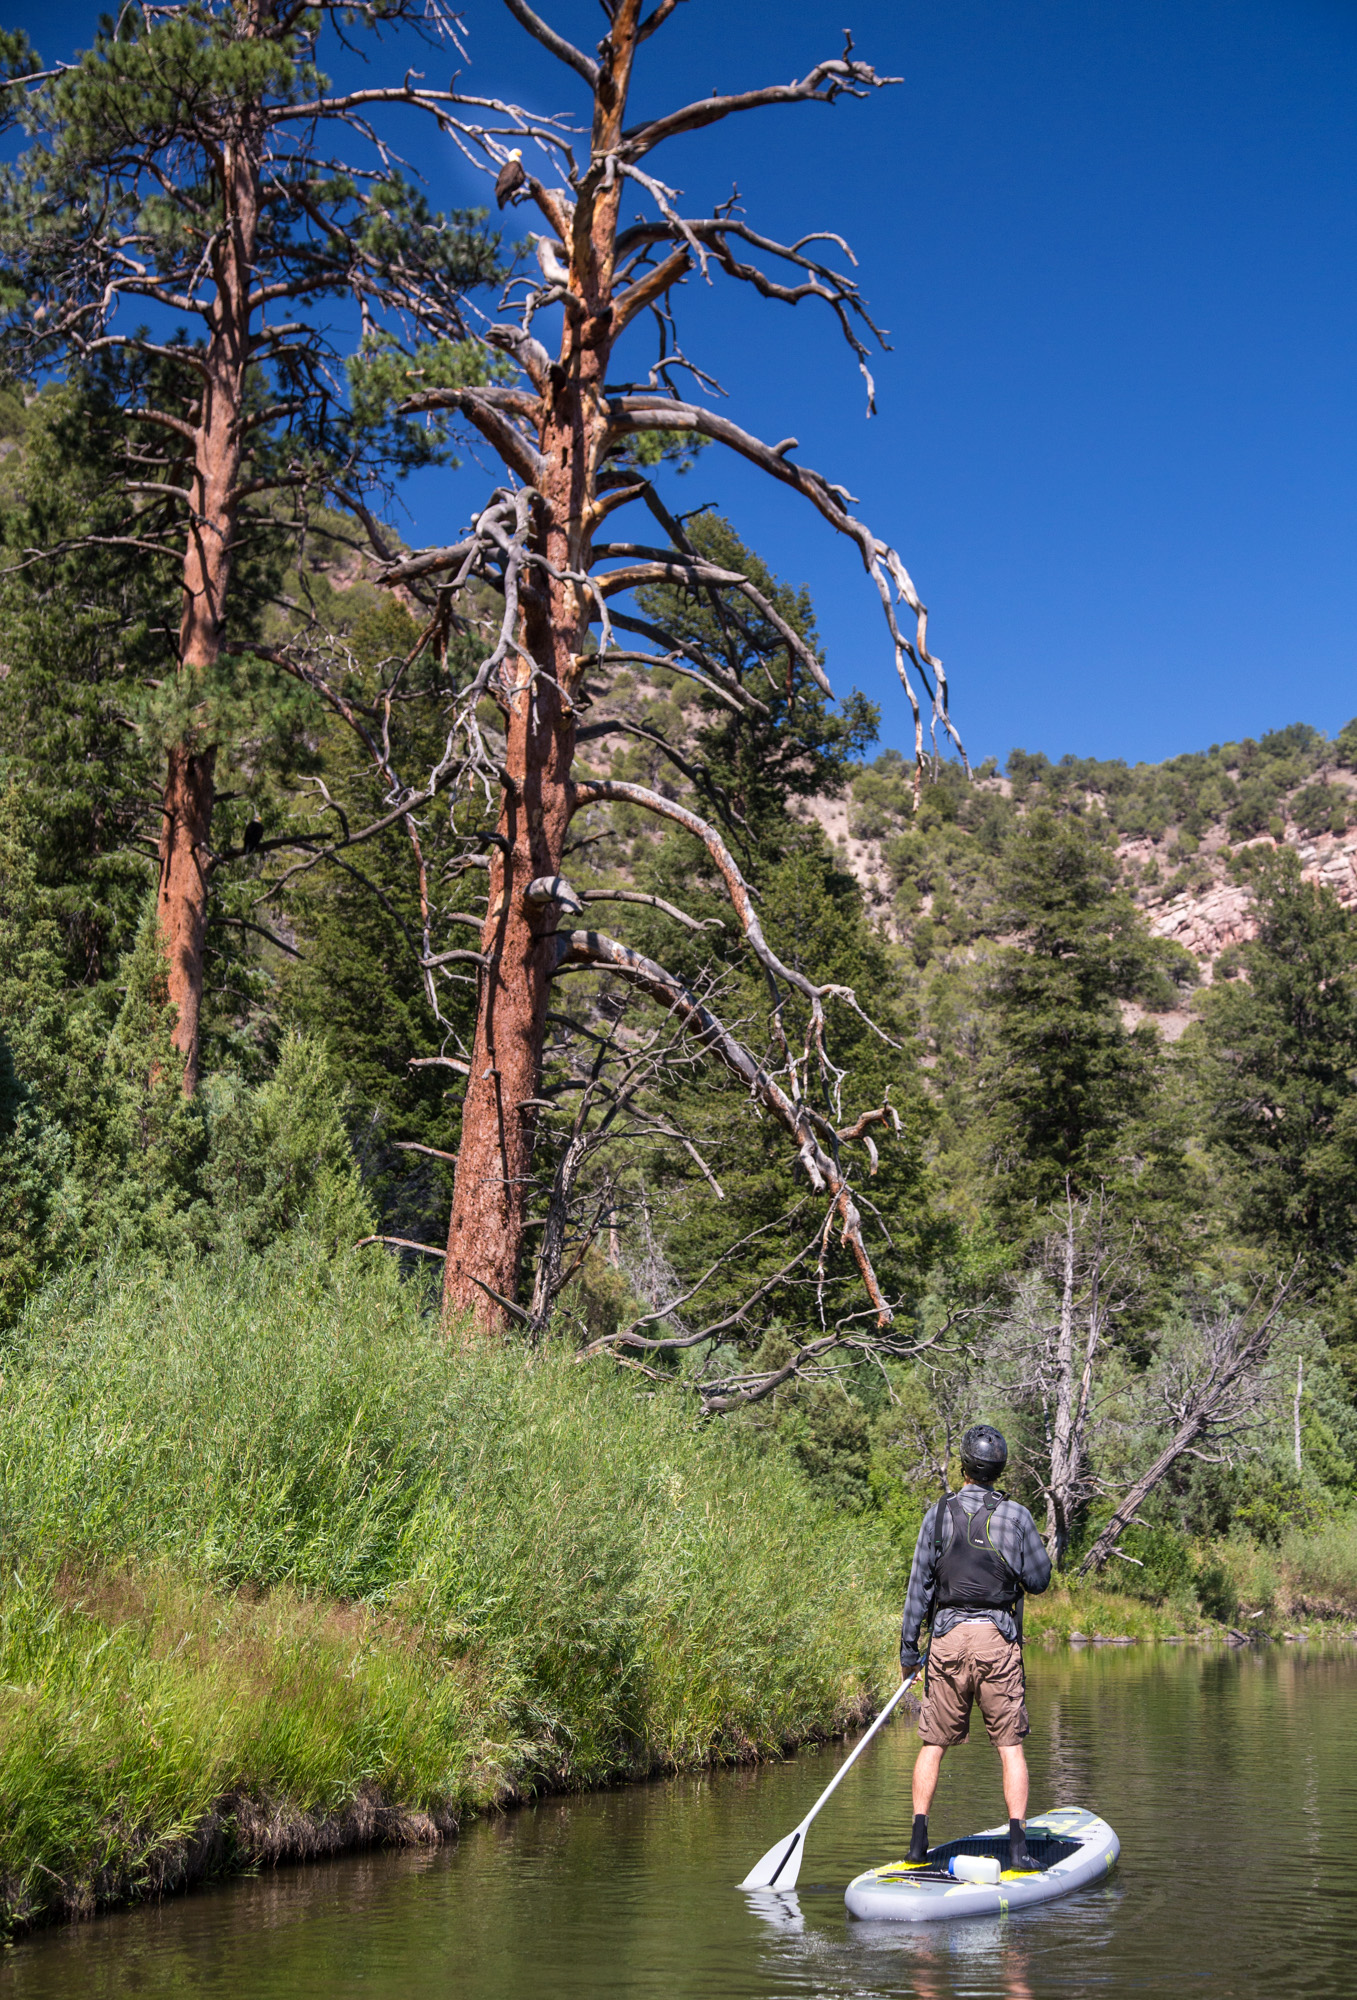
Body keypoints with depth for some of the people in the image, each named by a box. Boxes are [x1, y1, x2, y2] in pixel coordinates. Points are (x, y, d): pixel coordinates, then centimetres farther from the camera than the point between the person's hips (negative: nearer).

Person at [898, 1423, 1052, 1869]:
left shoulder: (938, 1514, 1)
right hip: (998, 1639, -1)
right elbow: (1039, 1580, 3)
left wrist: (908, 1648, 9)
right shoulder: (1015, 1515, -2)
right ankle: (1017, 1845, 1)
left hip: (948, 1639, 1)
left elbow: (919, 1585, 3)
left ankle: (918, 1840, 8)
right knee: (1009, 1744, 5)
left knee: (934, 1742, 10)